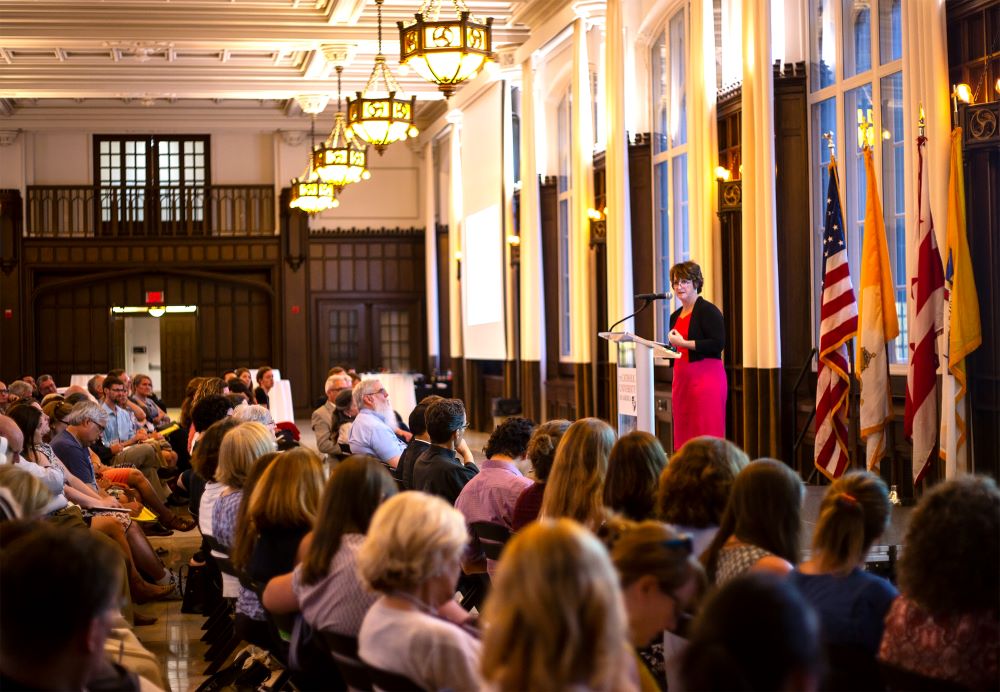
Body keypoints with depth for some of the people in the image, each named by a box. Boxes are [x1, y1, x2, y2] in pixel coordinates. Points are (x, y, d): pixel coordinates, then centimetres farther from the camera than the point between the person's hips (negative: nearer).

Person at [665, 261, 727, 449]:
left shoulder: (708, 311, -7)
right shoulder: (675, 316, 16)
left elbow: (718, 344, -19)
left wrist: (683, 343, -18)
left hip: (706, 376, -8)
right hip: (682, 378, 8)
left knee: (706, 435, -8)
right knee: (683, 434, 6)